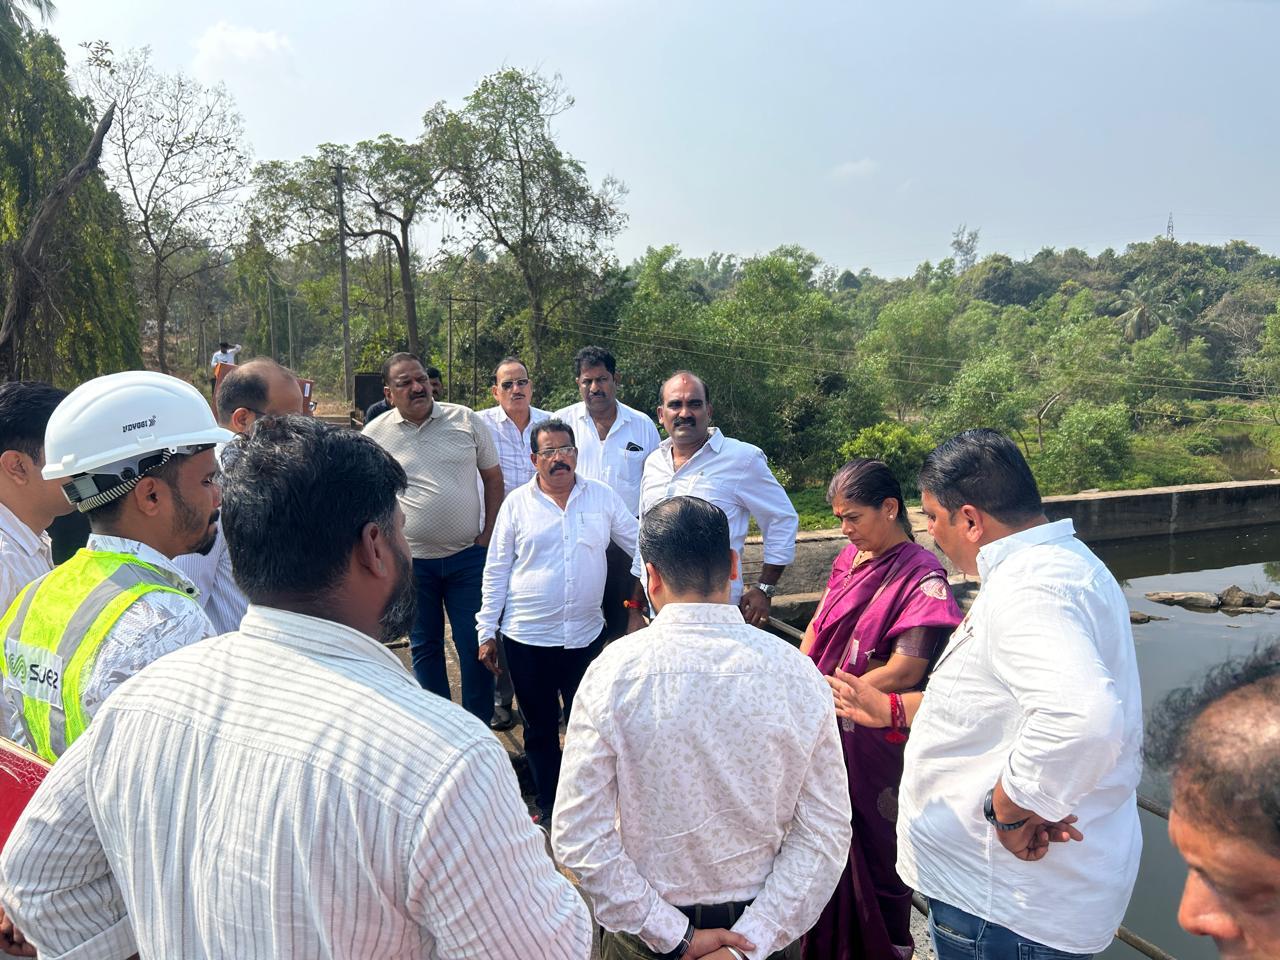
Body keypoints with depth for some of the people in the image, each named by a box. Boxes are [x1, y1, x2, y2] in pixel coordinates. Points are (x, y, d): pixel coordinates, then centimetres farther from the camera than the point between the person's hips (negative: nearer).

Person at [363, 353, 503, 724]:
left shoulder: (466, 420, -1)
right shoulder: (374, 435, -2)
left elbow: (493, 478, 5)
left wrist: (489, 535, -1)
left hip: (468, 555, 0)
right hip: (411, 561, 1)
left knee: (475, 646, 5)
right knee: (424, 648, 14)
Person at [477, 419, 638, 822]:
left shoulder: (602, 498, 1)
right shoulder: (517, 504, -1)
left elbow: (641, 545, 8)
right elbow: (496, 572, 2)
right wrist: (487, 632, 1)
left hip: (586, 634, 1)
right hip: (527, 637, 0)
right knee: (540, 728, 13)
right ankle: (548, 806, 32)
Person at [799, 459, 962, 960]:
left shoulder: (921, 576, -18)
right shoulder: (850, 558, 4)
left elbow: (903, 672, -21)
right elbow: (817, 628, 7)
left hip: (875, 737, -6)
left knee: (874, 843, 12)